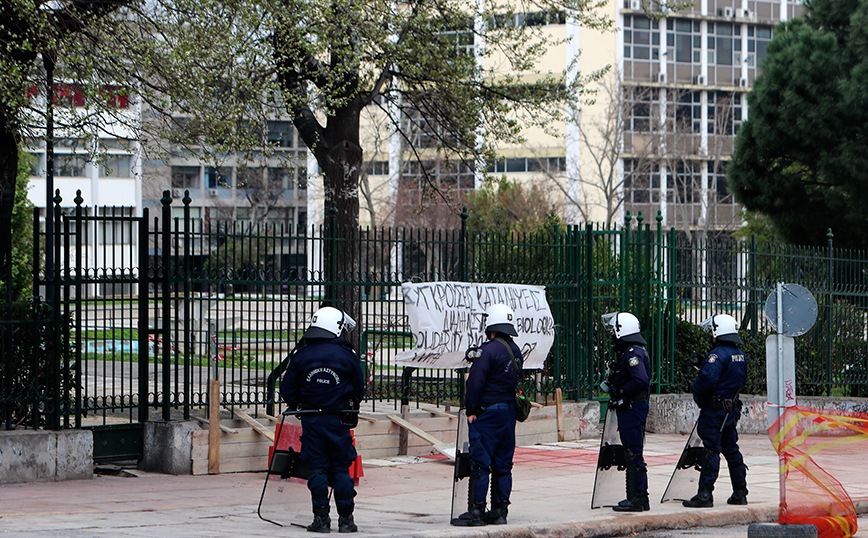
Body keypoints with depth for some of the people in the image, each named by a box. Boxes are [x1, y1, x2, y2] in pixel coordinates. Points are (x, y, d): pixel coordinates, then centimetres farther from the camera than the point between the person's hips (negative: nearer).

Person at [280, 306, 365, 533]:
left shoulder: (300, 355, -1)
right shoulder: (347, 355, -4)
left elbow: (287, 390, 2)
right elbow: (359, 391, 5)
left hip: (311, 420, 1)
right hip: (338, 420, -1)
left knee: (317, 469, 5)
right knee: (341, 469, 7)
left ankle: (321, 518, 2)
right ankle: (345, 519, 7)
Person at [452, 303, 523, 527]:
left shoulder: (488, 350, -15)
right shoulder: (515, 351, 11)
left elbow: (476, 383, -16)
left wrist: (472, 410, -10)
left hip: (487, 412, -8)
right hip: (509, 409, 8)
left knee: (480, 463, -5)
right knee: (502, 464, 10)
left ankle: (476, 511, -5)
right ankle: (499, 511, 13)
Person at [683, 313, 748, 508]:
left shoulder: (717, 355, -17)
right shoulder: (740, 355, 12)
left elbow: (707, 380, -26)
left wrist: (697, 393, -8)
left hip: (714, 410, -9)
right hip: (732, 408, 9)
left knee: (711, 450, -9)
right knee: (731, 449, 15)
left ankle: (705, 494, -9)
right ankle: (740, 493, 18)